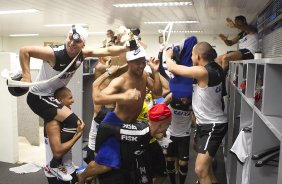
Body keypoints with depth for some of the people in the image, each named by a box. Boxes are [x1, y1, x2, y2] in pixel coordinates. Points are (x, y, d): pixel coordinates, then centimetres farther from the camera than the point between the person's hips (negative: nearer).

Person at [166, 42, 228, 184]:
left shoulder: (202, 71, -25)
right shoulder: (214, 68, 0)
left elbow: (173, 68, -19)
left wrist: (168, 55, 2)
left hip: (213, 126, -10)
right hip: (205, 124, 10)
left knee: (200, 170, -14)